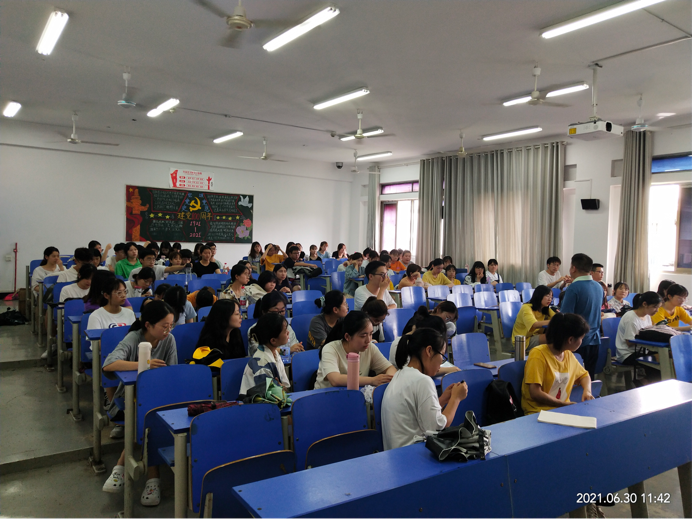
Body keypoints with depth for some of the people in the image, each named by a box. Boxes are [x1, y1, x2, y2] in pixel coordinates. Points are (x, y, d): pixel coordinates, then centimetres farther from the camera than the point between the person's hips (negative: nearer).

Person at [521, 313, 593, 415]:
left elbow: (584, 375, 28)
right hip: (538, 412, -8)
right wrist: (566, 404, -16)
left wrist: (587, 391, 6)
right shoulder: (538, 354, -13)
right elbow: (535, 393, -18)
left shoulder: (569, 354, 11)